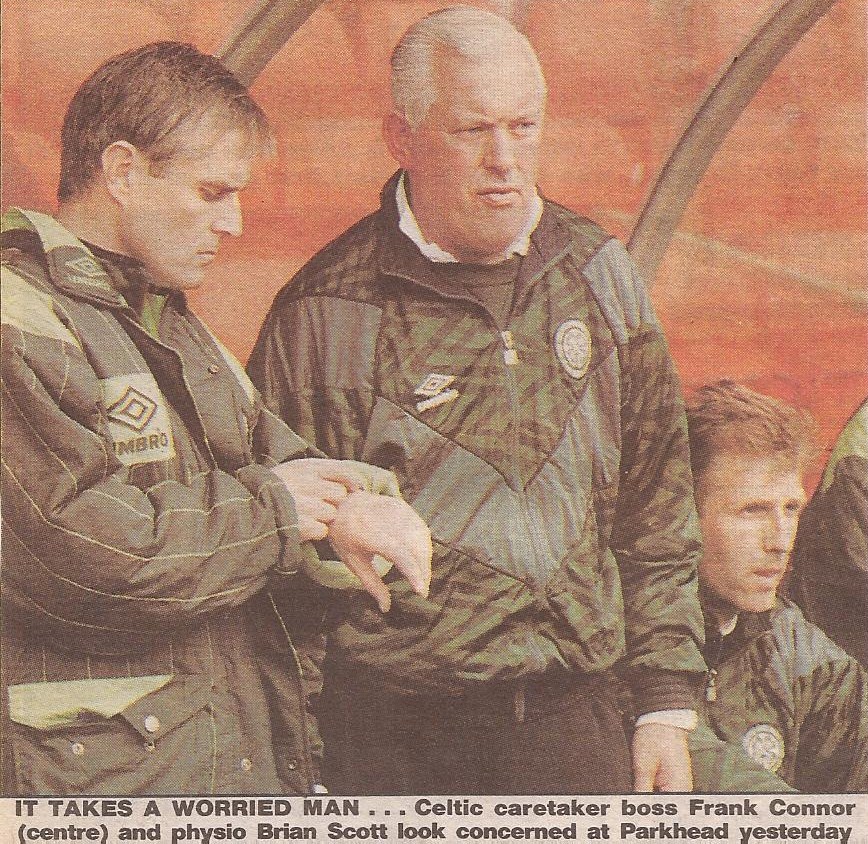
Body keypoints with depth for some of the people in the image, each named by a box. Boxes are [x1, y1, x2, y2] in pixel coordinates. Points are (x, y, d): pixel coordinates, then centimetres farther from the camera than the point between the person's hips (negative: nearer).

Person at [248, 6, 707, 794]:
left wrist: (668, 704, 8)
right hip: (395, 733, -3)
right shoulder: (324, 314, -8)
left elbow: (657, 512, 11)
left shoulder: (599, 274, 5)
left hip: (575, 718, 3)